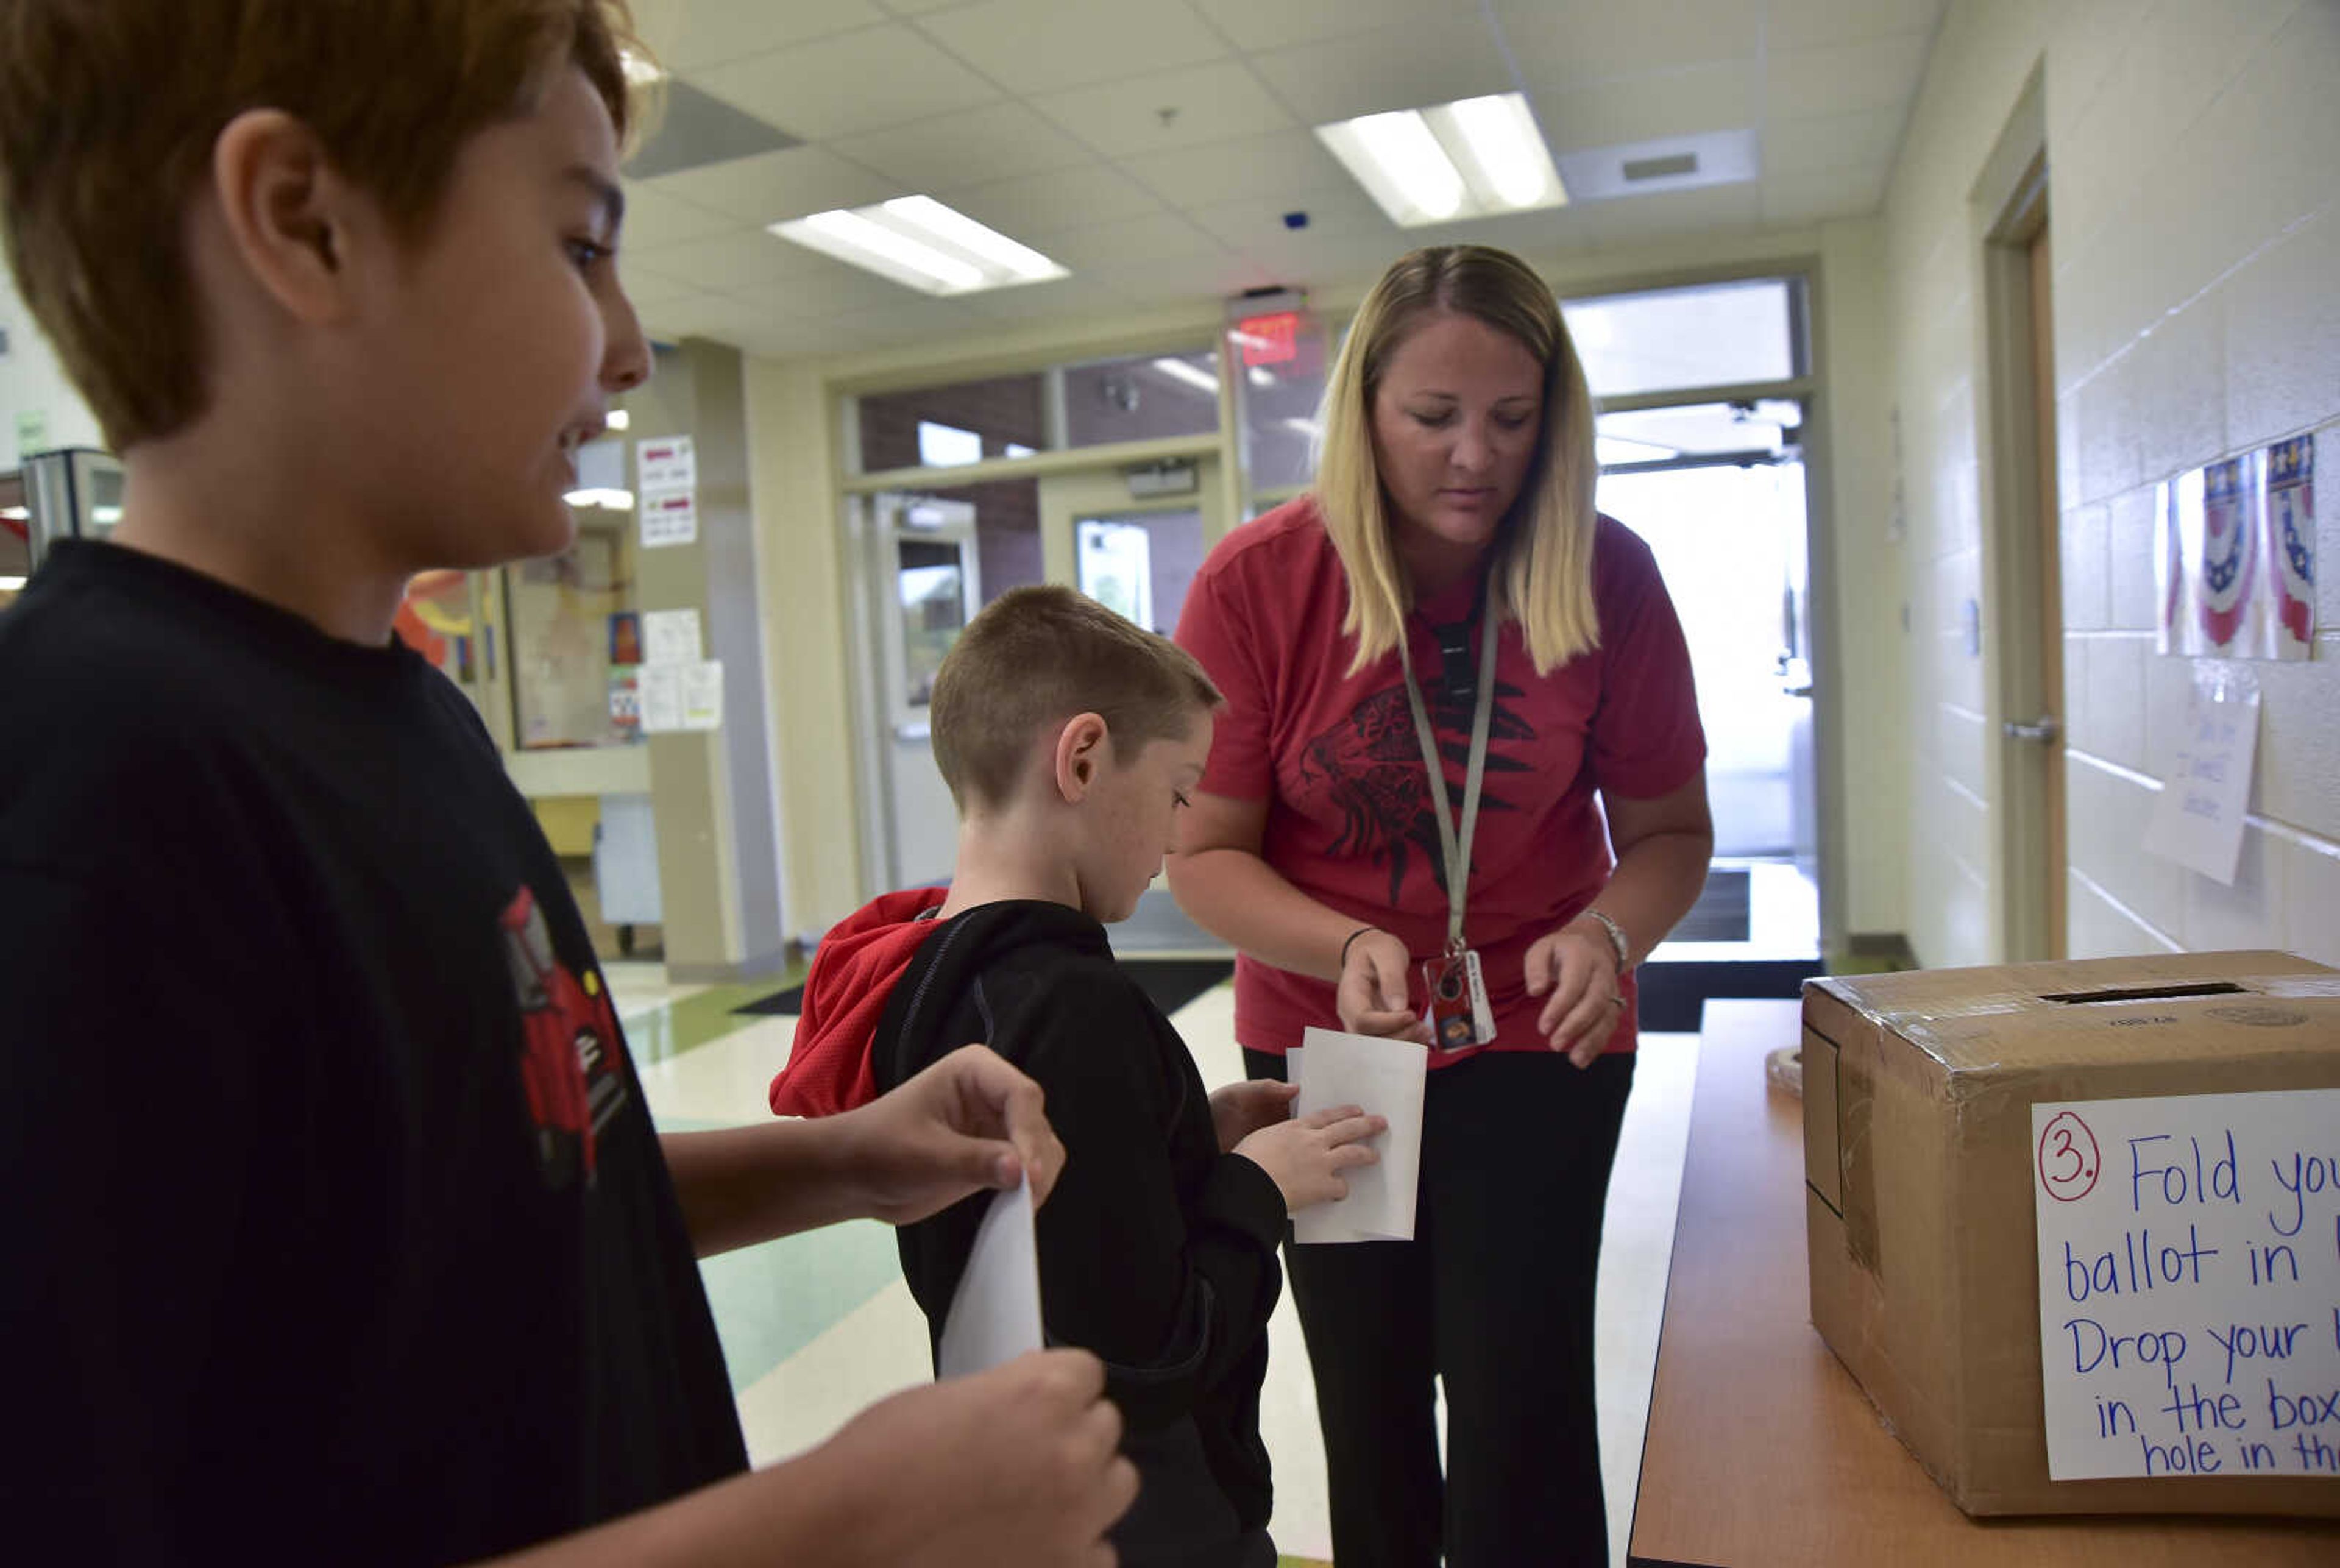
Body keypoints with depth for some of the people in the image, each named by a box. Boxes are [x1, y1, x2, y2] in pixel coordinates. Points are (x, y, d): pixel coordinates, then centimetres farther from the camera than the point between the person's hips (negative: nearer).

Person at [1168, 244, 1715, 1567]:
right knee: (1370, 1410, 15)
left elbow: (1670, 826, -4)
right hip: (1320, 1042, 1)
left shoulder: (1608, 575, -12)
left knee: (1522, 1400, -3)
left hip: (1536, 1041, 0)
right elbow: (1206, 852, -11)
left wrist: (1609, 933, -24)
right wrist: (1348, 946, -28)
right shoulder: (1257, 581, -15)